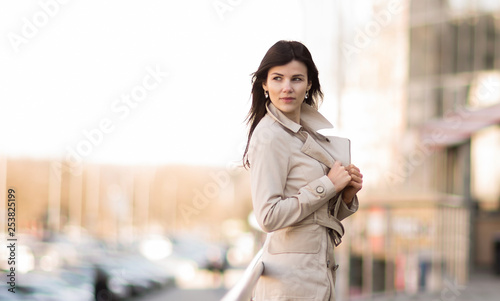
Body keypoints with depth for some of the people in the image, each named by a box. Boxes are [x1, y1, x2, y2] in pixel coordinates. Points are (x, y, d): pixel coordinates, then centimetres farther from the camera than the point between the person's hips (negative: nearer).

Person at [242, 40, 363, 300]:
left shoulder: (310, 132, 13)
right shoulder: (270, 137, -12)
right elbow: (269, 216, -21)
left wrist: (346, 194, -1)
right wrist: (328, 184, -15)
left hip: (319, 272, 8)